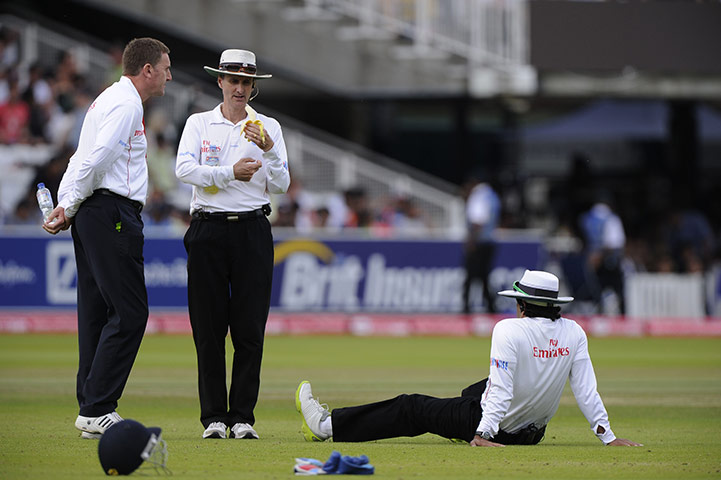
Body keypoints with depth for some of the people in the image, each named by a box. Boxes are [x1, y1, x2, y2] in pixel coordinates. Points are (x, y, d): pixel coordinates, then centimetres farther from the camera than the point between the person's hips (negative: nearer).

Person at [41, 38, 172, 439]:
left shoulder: (111, 101, 23)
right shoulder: (126, 105, -10)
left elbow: (82, 159, 19)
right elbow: (95, 160, -19)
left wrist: (64, 207, 9)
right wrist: (69, 209, -9)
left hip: (93, 216, 11)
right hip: (112, 214, -11)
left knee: (98, 313, 9)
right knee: (129, 312, -11)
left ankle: (93, 409, 9)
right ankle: (97, 411, -14)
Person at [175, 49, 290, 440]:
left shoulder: (268, 128, 11)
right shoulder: (199, 124, 10)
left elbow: (281, 184, 2)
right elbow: (184, 169, -7)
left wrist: (269, 151, -14)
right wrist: (231, 173, -13)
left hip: (252, 231, 0)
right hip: (208, 229, 0)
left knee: (250, 328, -4)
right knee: (208, 327, -2)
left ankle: (243, 416, 1)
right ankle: (214, 417, 3)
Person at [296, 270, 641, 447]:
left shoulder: (509, 330, -22)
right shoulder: (574, 334, -7)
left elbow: (502, 389, -29)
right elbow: (586, 389, -10)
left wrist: (484, 434, -31)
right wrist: (607, 435, -9)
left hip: (499, 426, -6)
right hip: (534, 432, 6)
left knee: (412, 408, 4)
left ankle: (327, 425, 10)